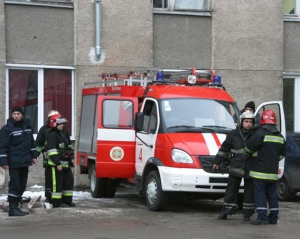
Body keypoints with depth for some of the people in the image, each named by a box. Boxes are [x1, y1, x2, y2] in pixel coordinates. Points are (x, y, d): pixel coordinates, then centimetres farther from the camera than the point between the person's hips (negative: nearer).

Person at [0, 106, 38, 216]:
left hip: (25, 162, 7)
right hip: (14, 163, -7)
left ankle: (16, 206, 19)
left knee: (22, 185, 11)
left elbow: (31, 143, 20)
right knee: (15, 185, -7)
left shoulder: (27, 126, 11)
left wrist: (34, 156, 15)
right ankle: (13, 209, -3)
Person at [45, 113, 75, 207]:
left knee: (69, 181, 14)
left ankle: (67, 200, 22)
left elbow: (69, 146, 25)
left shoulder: (64, 133, 14)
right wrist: (57, 163, -23)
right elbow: (51, 151, -21)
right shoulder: (52, 135, -16)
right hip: (55, 164, -9)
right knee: (57, 183, -5)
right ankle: (56, 202, 0)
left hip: (65, 163, 10)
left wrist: (71, 158, 18)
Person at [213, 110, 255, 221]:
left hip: (250, 169, 0)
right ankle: (225, 212, 11)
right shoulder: (233, 134, 3)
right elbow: (224, 148, 10)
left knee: (249, 191, 6)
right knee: (231, 190, 5)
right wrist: (217, 162, 11)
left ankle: (247, 213, 16)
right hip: (236, 167, 0)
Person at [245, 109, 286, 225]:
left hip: (260, 170, -6)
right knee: (272, 194, 12)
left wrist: (246, 148, 11)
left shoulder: (260, 133, -12)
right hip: (273, 171, 6)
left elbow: (249, 148, -11)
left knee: (260, 193, -4)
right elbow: (282, 153, 17)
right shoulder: (280, 136, 11)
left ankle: (262, 217, -10)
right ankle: (273, 217, 14)